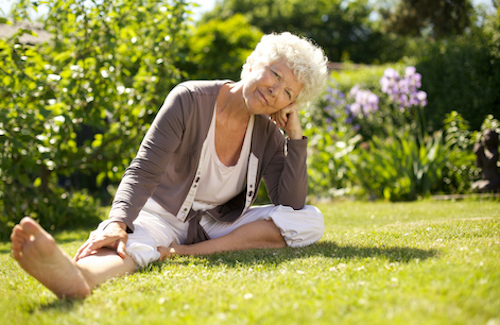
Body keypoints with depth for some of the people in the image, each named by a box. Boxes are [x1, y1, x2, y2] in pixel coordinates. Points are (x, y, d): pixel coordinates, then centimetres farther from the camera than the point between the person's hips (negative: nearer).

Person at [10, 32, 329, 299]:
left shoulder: (267, 133, -3)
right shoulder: (189, 100, -15)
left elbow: (293, 204, -11)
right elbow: (143, 172, -22)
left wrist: (296, 135, -13)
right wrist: (117, 223, -40)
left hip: (219, 224, 4)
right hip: (163, 214, -4)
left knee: (311, 222, -19)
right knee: (136, 240, -39)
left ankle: (191, 252, -28)